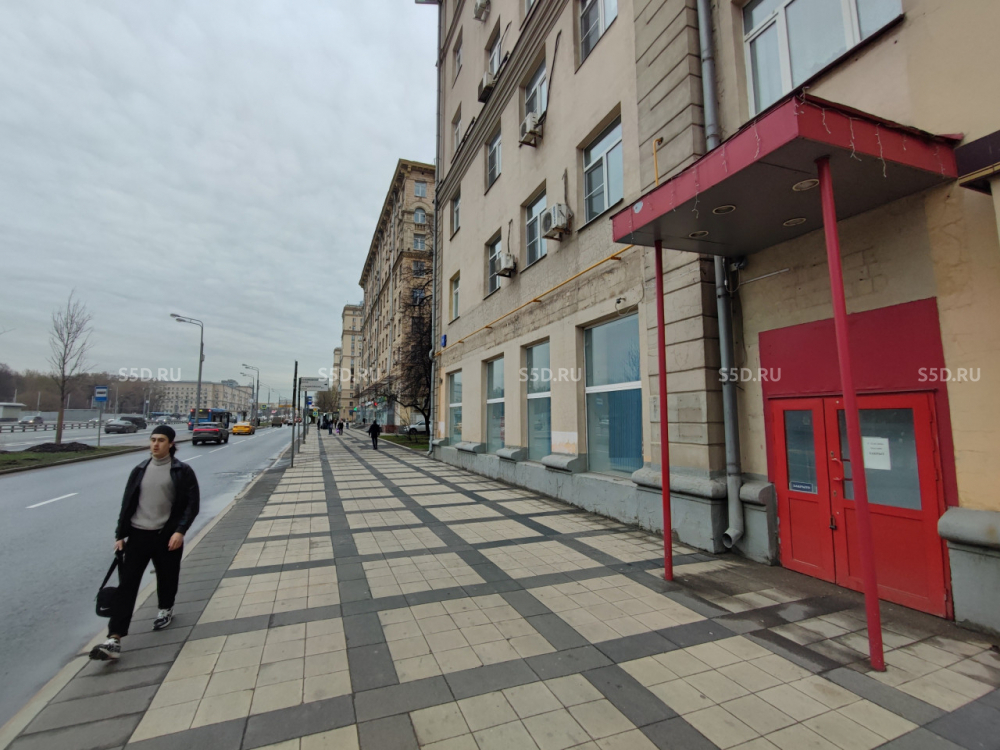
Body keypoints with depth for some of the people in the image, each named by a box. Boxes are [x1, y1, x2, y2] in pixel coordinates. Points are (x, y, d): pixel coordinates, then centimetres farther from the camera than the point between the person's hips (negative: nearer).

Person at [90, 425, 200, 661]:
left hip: (167, 535, -2)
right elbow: (127, 504, 11)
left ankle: (165, 609, 43)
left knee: (167, 577, 15)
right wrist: (120, 534, 8)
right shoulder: (140, 470, 5)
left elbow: (192, 504, -8)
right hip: (138, 535, 3)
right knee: (126, 584, -2)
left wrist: (180, 530, -17)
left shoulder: (182, 471, -7)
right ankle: (114, 640, 1)